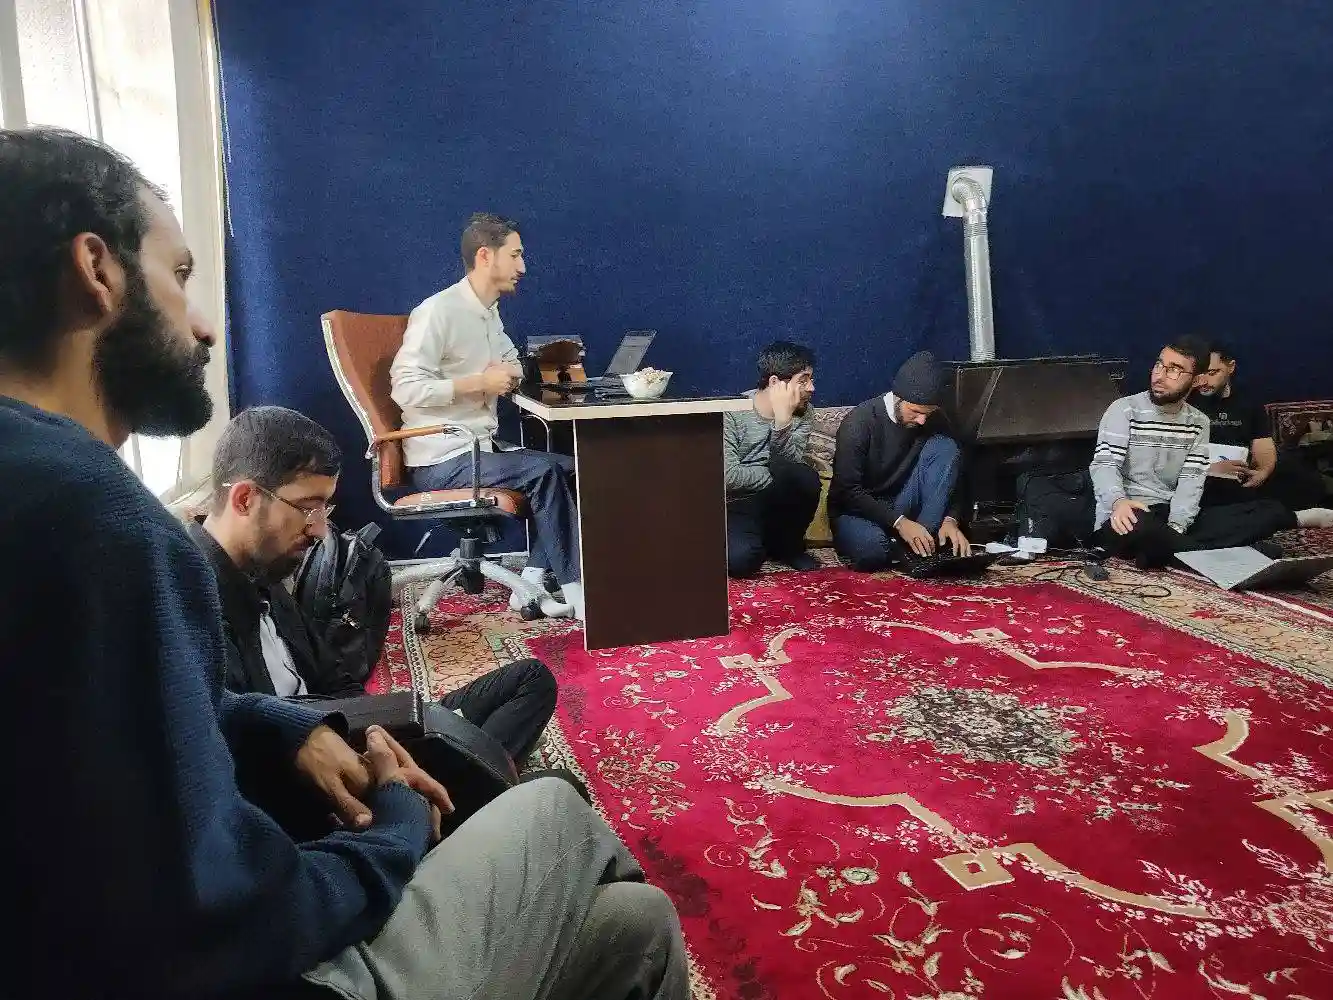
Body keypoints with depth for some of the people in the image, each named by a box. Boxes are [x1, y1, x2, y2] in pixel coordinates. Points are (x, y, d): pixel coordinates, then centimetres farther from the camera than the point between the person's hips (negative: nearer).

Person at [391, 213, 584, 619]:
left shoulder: (489, 312, 13)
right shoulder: (438, 311, -14)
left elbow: (513, 362, 27)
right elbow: (406, 388, -21)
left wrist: (508, 374, 1)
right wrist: (480, 382, -17)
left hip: (478, 450, 9)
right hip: (442, 460, -9)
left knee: (570, 467, -5)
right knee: (544, 470, -25)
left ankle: (532, 584, -7)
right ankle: (575, 591, -19)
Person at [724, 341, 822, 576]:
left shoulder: (799, 416, -1)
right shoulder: (732, 412, -15)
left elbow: (791, 466, -17)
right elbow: (728, 476, -22)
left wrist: (782, 422, -30)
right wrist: (777, 477, -14)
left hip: (772, 504, 4)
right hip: (735, 506, -4)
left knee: (805, 477, -29)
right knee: (742, 559, -35)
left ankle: (786, 545, -2)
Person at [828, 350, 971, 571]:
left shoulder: (934, 421, -6)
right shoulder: (860, 421, -20)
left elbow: (951, 477, -2)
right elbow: (848, 490, -22)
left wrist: (950, 519, -21)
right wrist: (899, 522, -29)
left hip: (902, 505, 5)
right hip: (856, 507, -5)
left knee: (945, 447, -18)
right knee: (871, 551, -40)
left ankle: (920, 545, -18)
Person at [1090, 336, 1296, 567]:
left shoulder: (1199, 422, 12)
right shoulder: (1124, 409, -2)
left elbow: (1191, 480, -1)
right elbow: (1104, 464, -14)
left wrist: (1176, 526, -20)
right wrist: (1118, 501, -37)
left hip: (1172, 517, 5)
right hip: (1129, 518, -5)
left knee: (1271, 512, -9)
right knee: (1139, 529, -43)